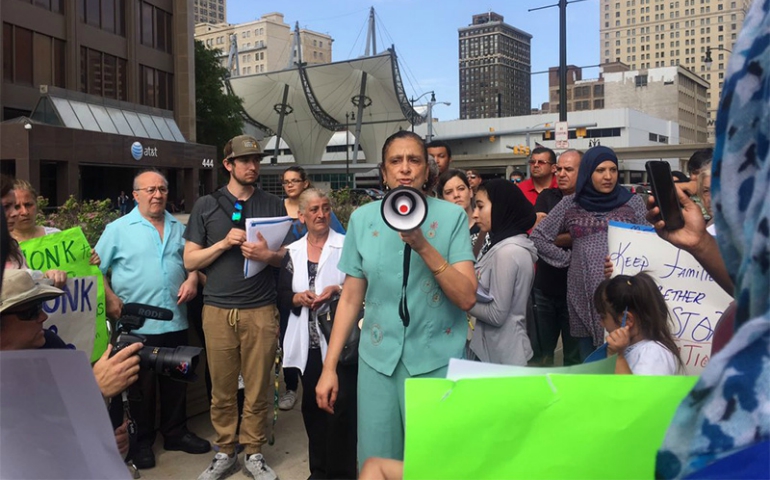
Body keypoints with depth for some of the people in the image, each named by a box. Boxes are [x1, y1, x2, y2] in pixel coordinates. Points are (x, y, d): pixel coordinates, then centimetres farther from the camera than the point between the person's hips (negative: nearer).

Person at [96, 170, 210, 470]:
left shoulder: (178, 228, 9)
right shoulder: (118, 229, -4)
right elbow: (97, 269, -3)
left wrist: (192, 279, -4)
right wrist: (111, 301, -13)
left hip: (175, 321, 4)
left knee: (176, 380, 14)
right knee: (141, 385, 8)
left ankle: (175, 433, 29)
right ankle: (141, 441, 22)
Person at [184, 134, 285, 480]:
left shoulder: (274, 205, 7)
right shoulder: (206, 205, 5)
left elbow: (289, 256, 8)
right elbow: (190, 260, 4)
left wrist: (267, 255, -13)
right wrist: (224, 243, -11)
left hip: (261, 310, 0)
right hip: (218, 309, 0)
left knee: (258, 388, 5)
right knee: (222, 389, 7)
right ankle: (225, 452, 22)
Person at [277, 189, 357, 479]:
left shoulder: (346, 246, -3)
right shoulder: (293, 251, 10)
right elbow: (282, 294, 9)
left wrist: (337, 290, -21)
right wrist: (297, 298, -11)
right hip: (308, 341, 4)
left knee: (342, 403, -4)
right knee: (312, 404, 12)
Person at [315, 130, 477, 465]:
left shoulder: (452, 217, -4)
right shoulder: (362, 219, 2)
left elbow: (467, 298, -11)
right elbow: (350, 298, 5)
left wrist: (423, 246, -22)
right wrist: (329, 366, 3)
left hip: (437, 359, -2)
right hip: (378, 358, 2)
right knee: (375, 461, 11)